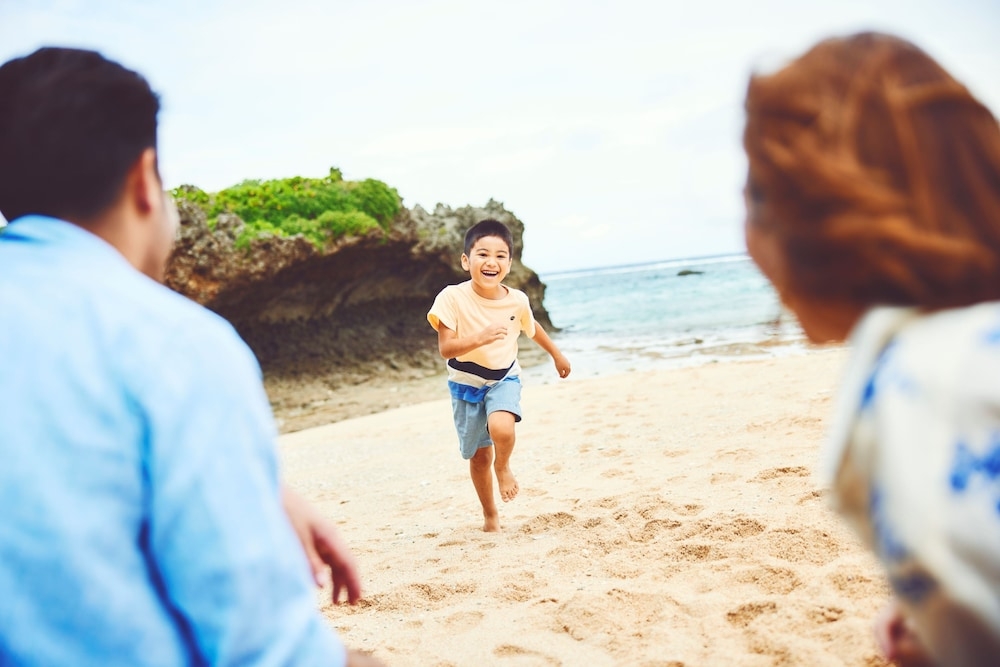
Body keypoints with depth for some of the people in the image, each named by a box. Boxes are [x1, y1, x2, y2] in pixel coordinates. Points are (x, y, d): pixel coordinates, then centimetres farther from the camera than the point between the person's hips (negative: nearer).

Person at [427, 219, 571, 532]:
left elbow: (532, 327, 9)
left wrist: (557, 355, 23)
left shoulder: (517, 301, -14)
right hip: (466, 384, 0)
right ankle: (490, 515, 35)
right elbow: (445, 348, -27)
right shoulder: (453, 298, -23)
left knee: (501, 428, -30)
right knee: (478, 456, 11)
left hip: (504, 379, 1)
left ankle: (504, 466, 6)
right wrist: (479, 338, -44)